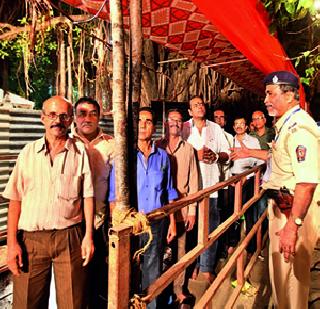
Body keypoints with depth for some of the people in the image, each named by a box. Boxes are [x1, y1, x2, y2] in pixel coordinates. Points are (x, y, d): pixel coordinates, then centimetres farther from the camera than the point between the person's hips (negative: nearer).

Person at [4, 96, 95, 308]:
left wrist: (89, 235, -4)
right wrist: (12, 242, -2)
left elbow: (88, 196, 2)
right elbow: (15, 200, 4)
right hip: (31, 238, 1)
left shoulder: (80, 152, 2)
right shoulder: (28, 152, 6)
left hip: (70, 238, -1)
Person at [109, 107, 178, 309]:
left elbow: (169, 193, 9)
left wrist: (172, 222, 7)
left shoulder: (162, 156, 3)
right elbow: (114, 196, -4)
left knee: (153, 274, 16)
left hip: (157, 223, 2)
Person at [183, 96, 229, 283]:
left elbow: (226, 154, 13)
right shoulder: (184, 128, 7)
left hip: (210, 183, 2)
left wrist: (215, 156, -7)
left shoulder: (215, 128, 14)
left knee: (211, 227, 3)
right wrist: (195, 155, -12)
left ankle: (207, 268, 16)